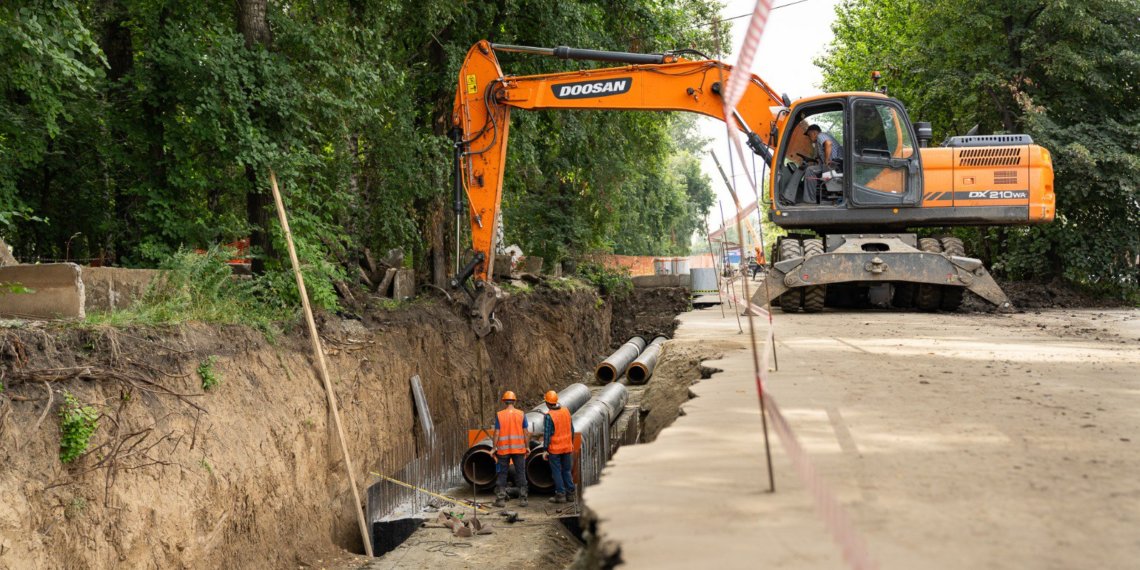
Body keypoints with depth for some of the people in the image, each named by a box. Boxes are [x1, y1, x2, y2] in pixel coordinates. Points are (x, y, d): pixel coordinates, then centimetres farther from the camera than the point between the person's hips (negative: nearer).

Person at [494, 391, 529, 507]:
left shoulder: (499, 415, -5)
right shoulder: (521, 414, -2)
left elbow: (497, 433, -6)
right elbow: (526, 432, -2)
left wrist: (494, 448, 1)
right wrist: (527, 446, 7)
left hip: (503, 449, -1)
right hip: (519, 449, 1)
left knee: (502, 474, 8)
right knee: (521, 473, 7)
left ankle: (500, 499, 8)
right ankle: (523, 499, 7)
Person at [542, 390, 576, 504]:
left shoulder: (549, 416, -17)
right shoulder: (566, 411, 2)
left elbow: (547, 434, -16)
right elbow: (571, 429, 10)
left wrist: (545, 449, -9)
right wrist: (571, 443, 20)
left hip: (554, 449, -5)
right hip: (567, 447, 5)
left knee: (557, 472, 4)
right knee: (567, 470, 15)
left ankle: (560, 494, 6)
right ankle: (570, 493, 18)